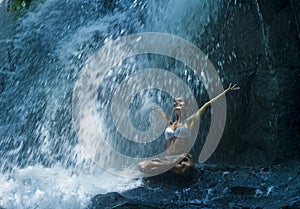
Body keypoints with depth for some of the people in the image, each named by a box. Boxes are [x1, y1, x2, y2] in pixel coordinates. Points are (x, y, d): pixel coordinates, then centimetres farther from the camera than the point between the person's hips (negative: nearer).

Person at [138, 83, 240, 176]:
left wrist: (227, 91, 9)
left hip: (183, 160, -5)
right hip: (167, 159, 5)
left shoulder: (189, 121, 9)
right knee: (142, 166, -25)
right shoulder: (170, 122, 19)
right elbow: (156, 109, 34)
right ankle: (173, 164, -13)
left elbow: (208, 104, 8)